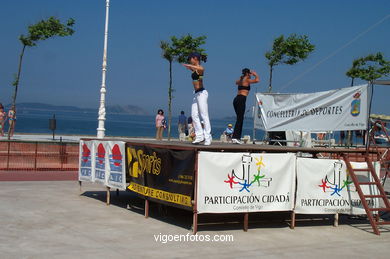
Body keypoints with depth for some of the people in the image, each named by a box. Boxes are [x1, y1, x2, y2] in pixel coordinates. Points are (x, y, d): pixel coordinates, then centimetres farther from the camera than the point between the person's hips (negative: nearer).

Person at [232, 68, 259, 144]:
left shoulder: (240, 80, 21)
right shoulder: (247, 80, 0)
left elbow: (237, 82, 45)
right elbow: (257, 80, -9)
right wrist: (255, 74, 9)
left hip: (236, 99, 9)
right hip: (241, 99, -8)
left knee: (240, 119, 14)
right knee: (240, 119, -12)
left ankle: (237, 137, 12)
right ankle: (235, 137, -21)